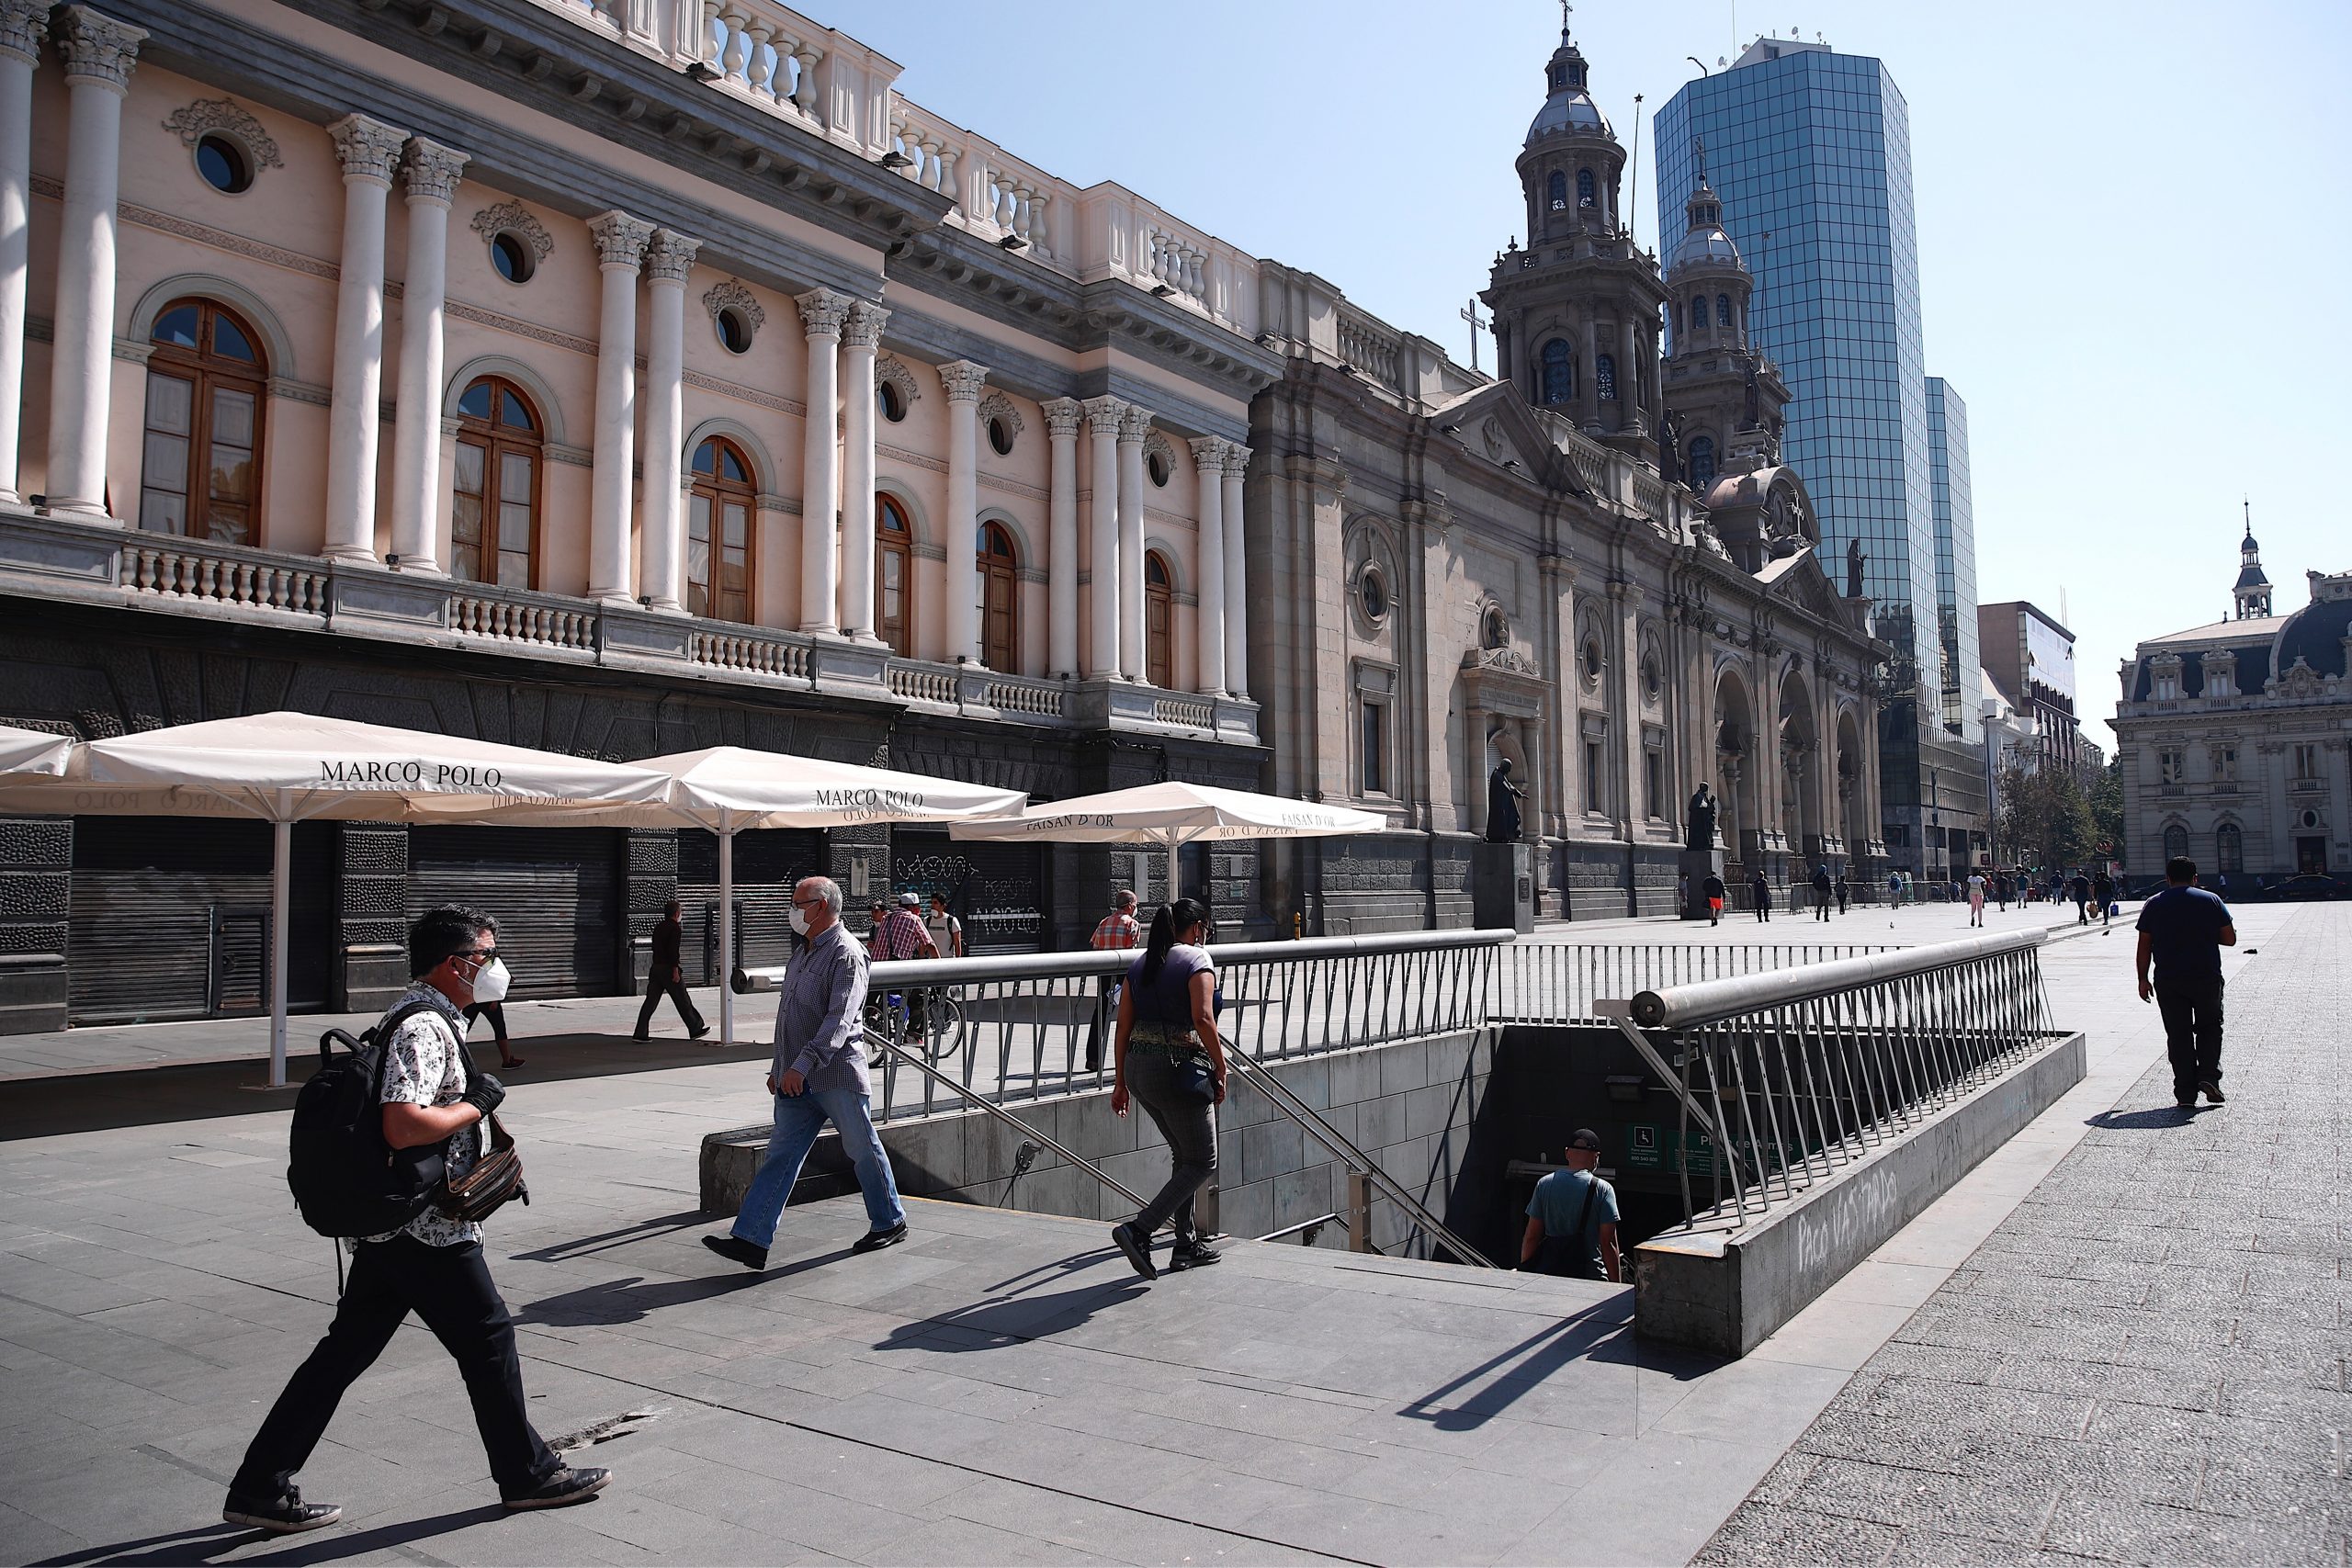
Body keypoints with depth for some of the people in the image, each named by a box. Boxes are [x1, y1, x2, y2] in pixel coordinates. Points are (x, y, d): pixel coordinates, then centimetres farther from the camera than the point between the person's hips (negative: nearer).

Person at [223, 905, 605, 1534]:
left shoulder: (426, 1017, 13)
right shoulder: (424, 1027, -20)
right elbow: (403, 1127, -30)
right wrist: (476, 1105, -17)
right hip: (428, 1230, -10)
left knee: (346, 1350, 15)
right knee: (488, 1337, 4)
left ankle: (261, 1488, 21)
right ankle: (528, 1474, 18)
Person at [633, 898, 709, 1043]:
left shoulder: (658, 927, 15)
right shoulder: (675, 928, -11)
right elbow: (673, 951, -19)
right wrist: (675, 971, -19)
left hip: (655, 967, 8)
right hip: (668, 969, -8)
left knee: (650, 1001, 4)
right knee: (683, 1001, 3)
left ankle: (640, 1034, -1)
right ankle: (695, 1029, 12)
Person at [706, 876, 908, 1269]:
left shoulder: (846, 954, -12)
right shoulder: (804, 954, 18)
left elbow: (839, 1020, -23)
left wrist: (802, 1065, -31)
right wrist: (778, 1068, 22)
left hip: (837, 1076, -8)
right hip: (798, 1080, 8)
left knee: (863, 1151, 5)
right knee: (781, 1156, 1)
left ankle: (890, 1224, 22)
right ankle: (751, 1240, -3)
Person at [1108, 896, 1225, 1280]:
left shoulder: (1140, 965, 13)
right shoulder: (1197, 961, -7)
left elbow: (1123, 1029, 12)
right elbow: (1203, 1019, -21)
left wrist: (1121, 1083, 16)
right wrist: (1221, 1069, -12)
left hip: (1137, 1066, 8)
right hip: (1178, 1068, -8)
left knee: (1184, 1155, 21)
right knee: (1201, 1163, 3)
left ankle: (1187, 1245, 24)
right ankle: (1138, 1230, -11)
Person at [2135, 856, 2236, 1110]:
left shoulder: (2153, 905, 3)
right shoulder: (2211, 901, 2)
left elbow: (2144, 947, 1)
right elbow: (2230, 939, 2)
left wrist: (2143, 979, 8)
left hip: (2168, 982, 0)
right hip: (2207, 978, 0)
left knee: (2178, 1034, 5)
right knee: (2209, 1027, 18)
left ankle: (2185, 1093, 3)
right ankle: (2209, 1076, 0)